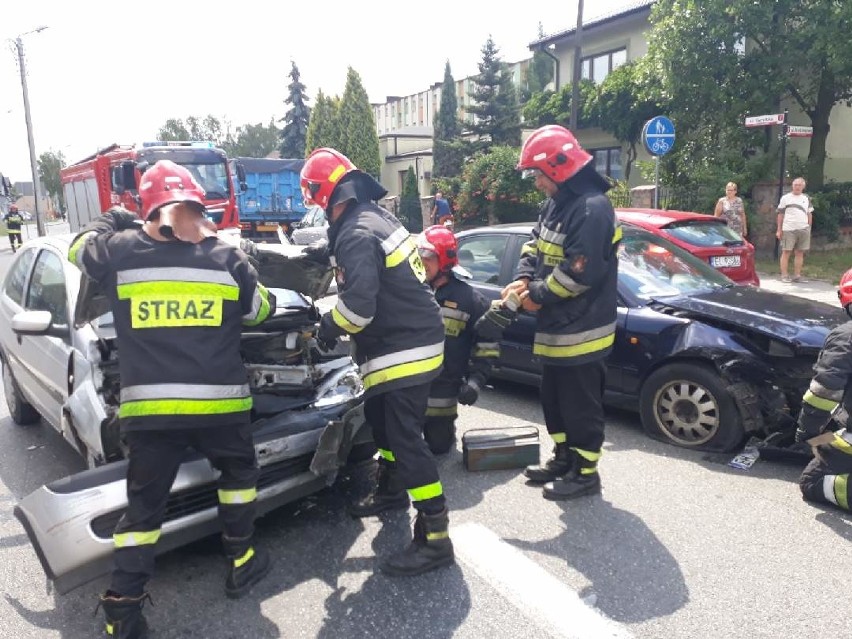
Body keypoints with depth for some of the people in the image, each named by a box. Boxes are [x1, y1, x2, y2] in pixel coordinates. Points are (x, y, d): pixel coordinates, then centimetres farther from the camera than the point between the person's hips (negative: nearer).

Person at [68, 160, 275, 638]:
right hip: (218, 400, -1)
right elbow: (259, 311, 16)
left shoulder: (119, 249, 2)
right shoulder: (227, 256, 1)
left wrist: (113, 219, 38)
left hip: (148, 406, 1)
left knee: (144, 503, 12)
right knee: (239, 473, 24)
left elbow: (79, 249, 24)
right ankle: (241, 562, 32)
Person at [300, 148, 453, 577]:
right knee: (380, 418, 25)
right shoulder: (378, 217, 12)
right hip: (415, 338, 11)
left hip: (404, 349, -11)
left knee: (406, 438, -8)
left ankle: (434, 538, -1)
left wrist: (329, 327, -7)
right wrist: (337, 317, 16)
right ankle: (390, 489, 44)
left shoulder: (356, 235, -19)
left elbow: (358, 303, -27)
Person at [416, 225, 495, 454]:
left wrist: (476, 380, -13)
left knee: (438, 445, 9)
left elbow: (486, 345, -4)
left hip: (442, 391, -1)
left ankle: (442, 429, 41)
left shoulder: (467, 299, -7)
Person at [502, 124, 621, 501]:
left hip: (581, 331, -10)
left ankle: (585, 472, 18)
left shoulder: (592, 208, -20)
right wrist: (523, 278, -2)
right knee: (555, 399, 20)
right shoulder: (556, 202, 12)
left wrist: (537, 295, -13)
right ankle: (564, 458, 36)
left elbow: (579, 272, -25)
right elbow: (535, 244, 17)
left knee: (581, 404, 3)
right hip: (556, 328, 10)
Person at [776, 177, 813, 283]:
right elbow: (780, 214, 4)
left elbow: (809, 214, 18)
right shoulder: (785, 198, 4)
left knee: (800, 253, 5)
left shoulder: (806, 199, 15)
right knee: (786, 252, -4)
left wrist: (809, 228, 11)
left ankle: (797, 276, 10)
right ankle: (784, 276, 0)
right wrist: (779, 230, -1)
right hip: (788, 229, -4)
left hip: (803, 229, 4)